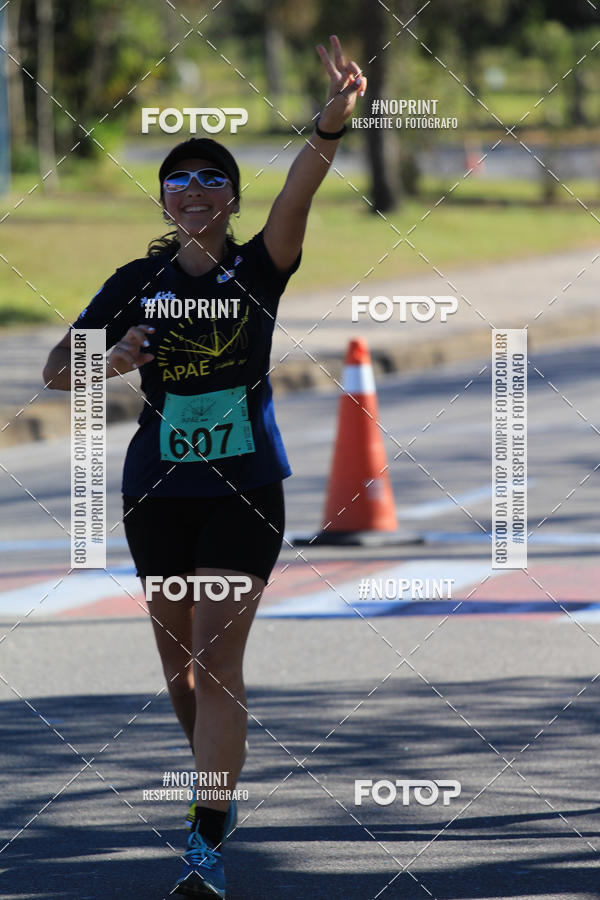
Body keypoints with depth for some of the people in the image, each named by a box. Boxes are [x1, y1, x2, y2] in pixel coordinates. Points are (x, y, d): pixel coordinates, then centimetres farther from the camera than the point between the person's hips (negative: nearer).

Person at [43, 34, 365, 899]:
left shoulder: (257, 269, -4)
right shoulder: (138, 282, 2)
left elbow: (299, 191, -23)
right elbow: (57, 369, 4)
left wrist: (333, 121, -41)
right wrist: (111, 362, -18)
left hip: (245, 487, -3)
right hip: (158, 490, 3)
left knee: (218, 658, -12)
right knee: (176, 655, 13)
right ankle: (220, 775, 38)